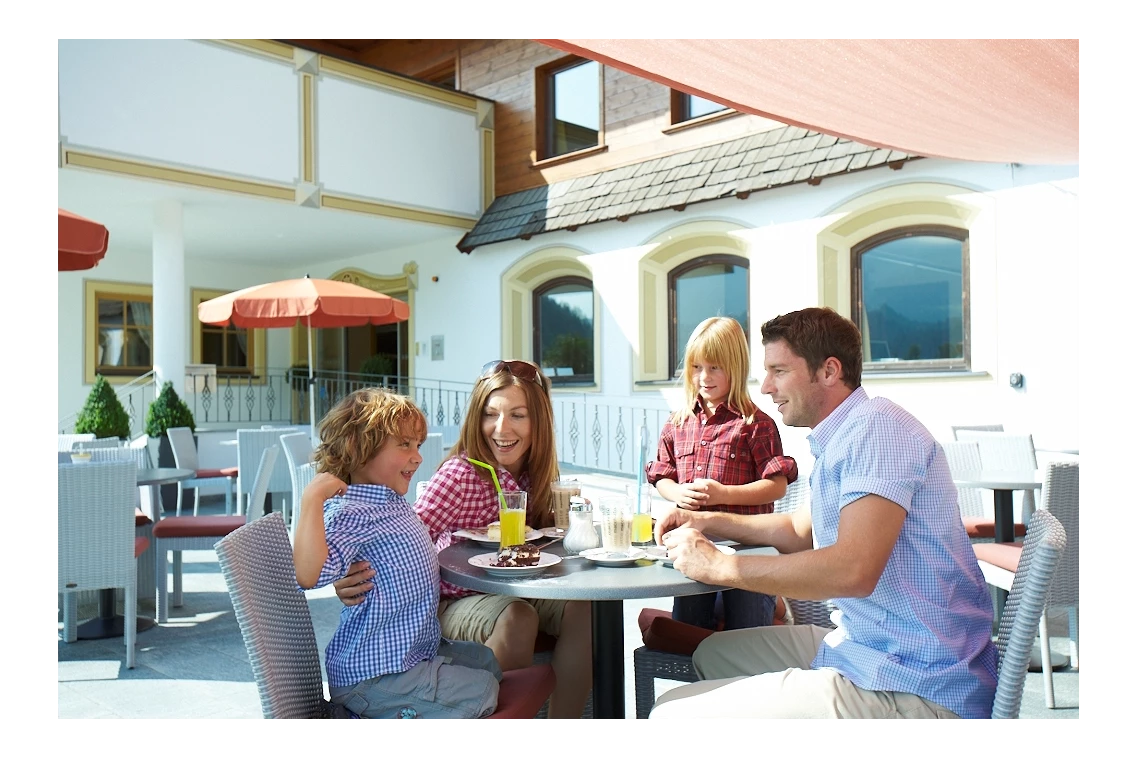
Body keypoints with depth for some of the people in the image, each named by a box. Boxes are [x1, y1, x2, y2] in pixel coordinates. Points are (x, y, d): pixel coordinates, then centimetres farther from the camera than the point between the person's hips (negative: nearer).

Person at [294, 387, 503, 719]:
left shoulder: (395, 503, 9)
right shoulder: (350, 513, -23)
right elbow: (310, 575, -40)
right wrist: (312, 499, -40)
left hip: (418, 649, 10)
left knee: (488, 660, 24)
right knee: (481, 690, -9)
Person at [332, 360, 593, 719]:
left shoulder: (537, 472, -1)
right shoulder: (461, 473, -20)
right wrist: (355, 575, -47)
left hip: (516, 593, 5)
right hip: (457, 603, -5)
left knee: (582, 606, -22)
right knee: (519, 618, -34)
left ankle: (565, 715, -9)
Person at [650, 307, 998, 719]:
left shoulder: (878, 427, -18)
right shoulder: (838, 441, 14)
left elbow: (853, 569, -29)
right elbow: (800, 531, 28)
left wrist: (718, 566, -20)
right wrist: (709, 522, 14)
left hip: (913, 687, -10)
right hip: (860, 645, 10)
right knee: (715, 653, 22)